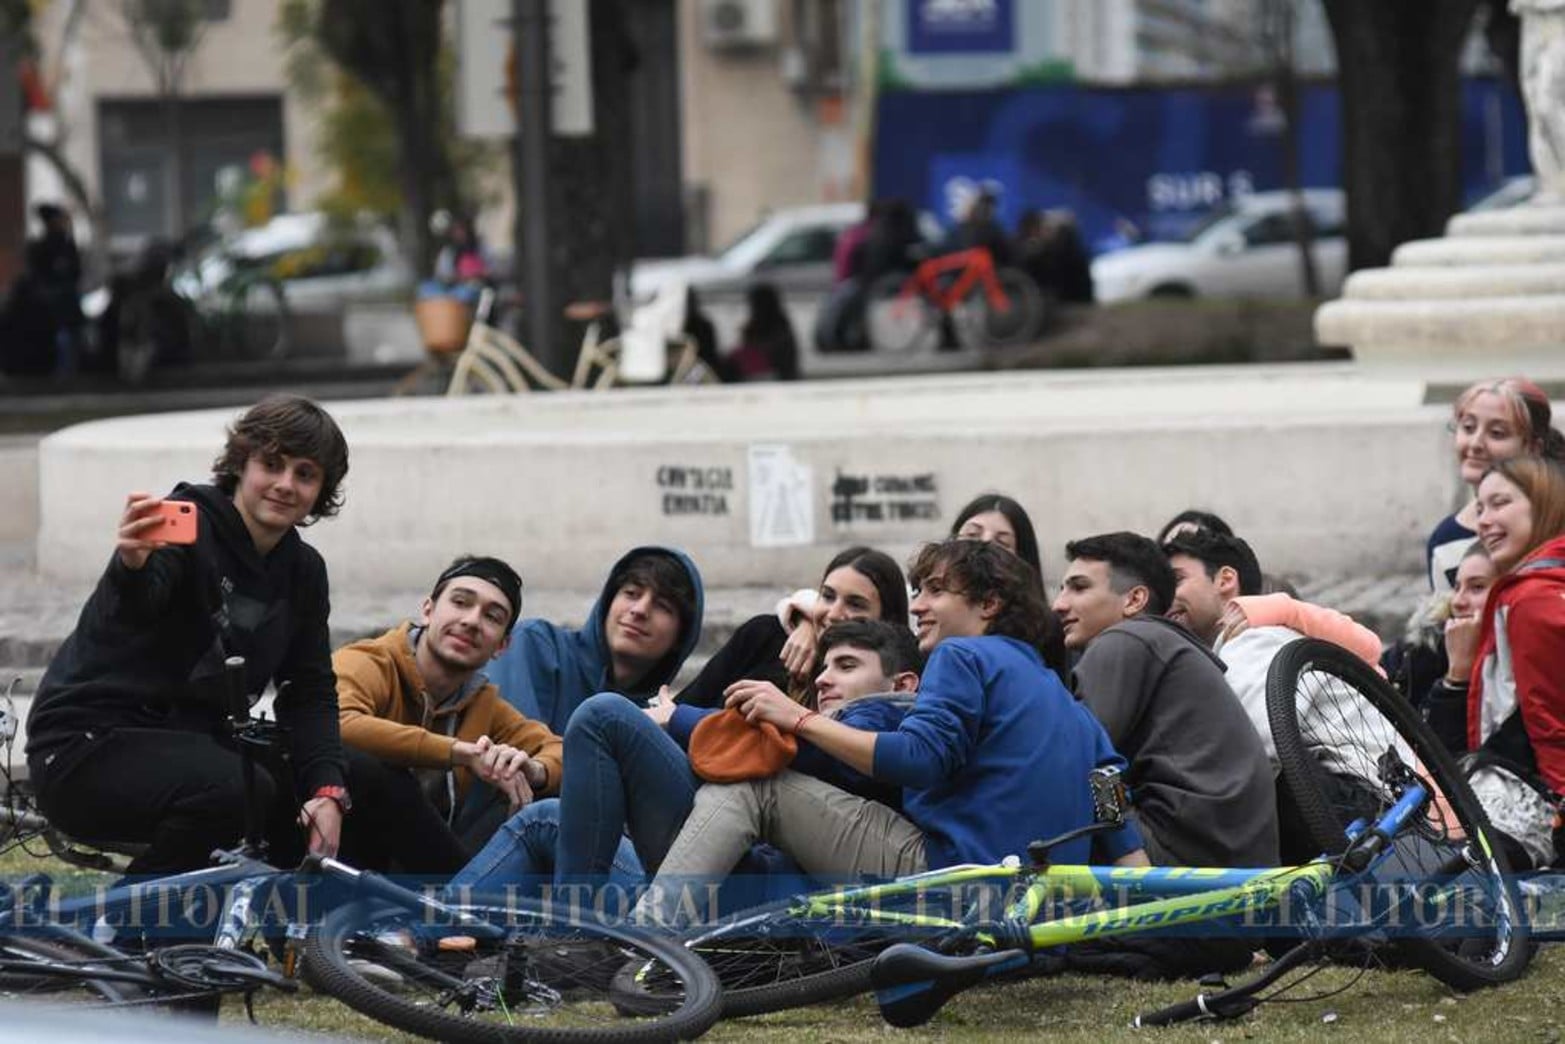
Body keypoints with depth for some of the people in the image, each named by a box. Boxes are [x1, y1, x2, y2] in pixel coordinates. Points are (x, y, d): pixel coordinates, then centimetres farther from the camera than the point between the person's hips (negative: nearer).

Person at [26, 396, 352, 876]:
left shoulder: (303, 570, 9)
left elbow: (310, 692, 6)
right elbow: (126, 612, -34)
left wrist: (329, 791, -12)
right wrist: (132, 568, -59)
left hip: (192, 741, 8)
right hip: (89, 743, -8)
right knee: (233, 789, -34)